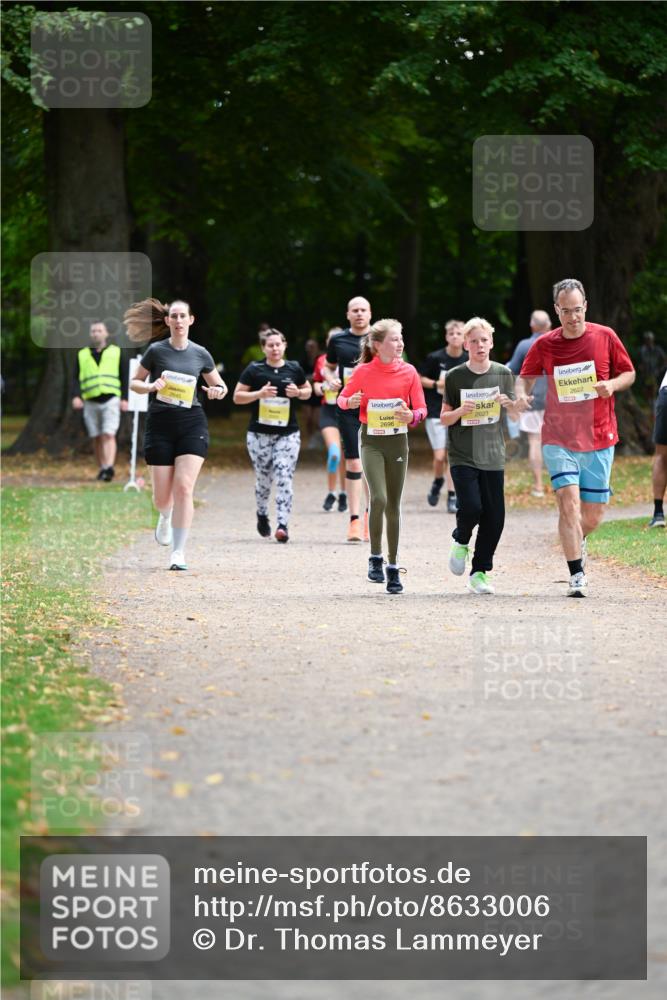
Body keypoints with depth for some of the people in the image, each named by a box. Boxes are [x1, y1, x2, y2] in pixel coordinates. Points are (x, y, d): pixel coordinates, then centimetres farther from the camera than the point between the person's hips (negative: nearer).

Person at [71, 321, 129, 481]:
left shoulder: (116, 352, 10)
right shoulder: (83, 355, 12)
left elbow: (124, 377, 8)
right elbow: (77, 379, 7)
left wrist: (124, 398, -2)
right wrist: (76, 396, -10)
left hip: (110, 400, -2)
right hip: (91, 402, 2)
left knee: (109, 435, -15)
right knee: (97, 438, 4)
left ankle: (109, 468, -25)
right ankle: (102, 468, 13)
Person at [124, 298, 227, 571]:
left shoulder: (200, 354, 6)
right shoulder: (156, 350, 0)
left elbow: (220, 385, 17)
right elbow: (134, 383, 7)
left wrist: (218, 391, -6)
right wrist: (151, 387, -14)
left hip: (192, 423, 1)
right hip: (160, 424, -1)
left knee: (184, 487, -13)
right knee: (162, 495, 1)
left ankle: (178, 553, -9)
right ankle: (165, 518, 40)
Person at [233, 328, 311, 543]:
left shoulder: (294, 369, 5)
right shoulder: (254, 370, -1)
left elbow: (307, 390, 19)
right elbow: (237, 397, 0)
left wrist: (298, 393, -4)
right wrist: (259, 394, -15)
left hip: (288, 434, 0)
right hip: (259, 434, 0)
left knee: (284, 478, -11)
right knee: (263, 478, 8)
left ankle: (283, 525, -14)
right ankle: (262, 514, 36)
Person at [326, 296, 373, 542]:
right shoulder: (338, 340, 6)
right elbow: (329, 366, 21)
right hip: (348, 408, 0)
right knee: (353, 462, -5)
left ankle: (370, 515, 19)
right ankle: (354, 520, -5)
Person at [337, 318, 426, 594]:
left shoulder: (408, 372, -2)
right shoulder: (363, 372, -6)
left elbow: (421, 408, 2)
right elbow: (342, 399, 6)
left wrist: (411, 416, -21)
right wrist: (350, 402, -18)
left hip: (398, 441, 2)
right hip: (372, 441, -2)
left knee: (393, 506, 6)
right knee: (379, 498, -20)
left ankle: (392, 567, 15)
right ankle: (375, 558, -3)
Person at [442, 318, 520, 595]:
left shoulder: (503, 373, 5)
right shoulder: (455, 377, -1)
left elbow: (516, 415, 11)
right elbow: (444, 419, 4)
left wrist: (508, 403, -12)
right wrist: (460, 412, -17)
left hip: (493, 455, 2)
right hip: (462, 456, -2)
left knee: (495, 517, -3)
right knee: (471, 507, -18)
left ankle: (479, 573, 10)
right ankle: (460, 541, 15)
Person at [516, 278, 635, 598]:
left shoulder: (605, 337, -1)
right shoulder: (544, 345, -2)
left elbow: (628, 373, 8)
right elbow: (526, 377, 9)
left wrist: (612, 384, -13)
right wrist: (521, 393, -14)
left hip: (599, 438, 1)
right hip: (558, 438, -1)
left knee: (594, 513, 6)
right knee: (569, 502, -17)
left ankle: (576, 542, 41)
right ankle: (577, 575, -12)